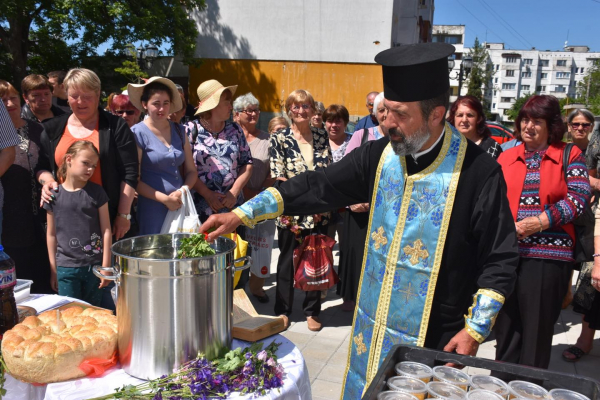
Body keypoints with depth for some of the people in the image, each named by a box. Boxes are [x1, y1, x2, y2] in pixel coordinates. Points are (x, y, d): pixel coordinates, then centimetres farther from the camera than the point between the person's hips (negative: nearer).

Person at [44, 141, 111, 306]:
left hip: (94, 266, 0)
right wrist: (53, 270, 8)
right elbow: (51, 234, 7)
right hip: (66, 268, 1)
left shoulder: (97, 192, -1)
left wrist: (106, 266, -3)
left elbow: (106, 231, -1)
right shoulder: (54, 195, 2)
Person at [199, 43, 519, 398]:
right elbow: (318, 188, -3)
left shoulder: (478, 171, -17)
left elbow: (501, 259, -10)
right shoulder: (379, 155, -5)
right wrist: (240, 215, -7)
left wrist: (476, 329, -11)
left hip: (436, 335, -4)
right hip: (374, 324, 5)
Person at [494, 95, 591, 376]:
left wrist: (542, 221, -16)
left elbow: (579, 198, -6)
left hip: (548, 255, -3)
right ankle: (501, 384, 29)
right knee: (506, 327, 13)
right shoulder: (506, 158, 11)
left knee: (538, 329, 8)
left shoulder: (569, 155, 3)